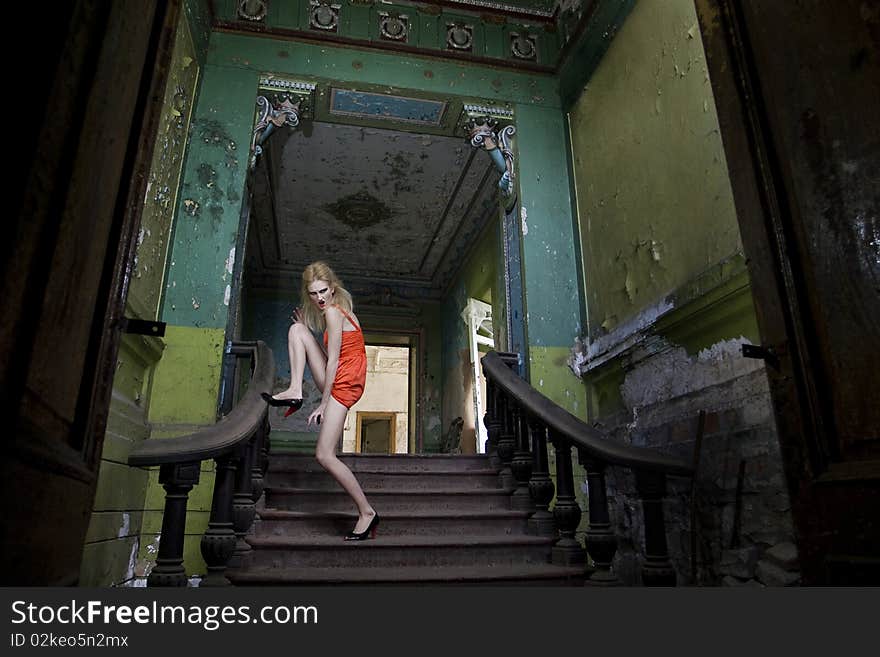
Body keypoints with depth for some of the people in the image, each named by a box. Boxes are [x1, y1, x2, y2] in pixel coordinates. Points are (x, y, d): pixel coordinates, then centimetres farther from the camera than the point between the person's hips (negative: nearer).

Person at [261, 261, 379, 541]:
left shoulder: (332, 311, -12)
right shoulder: (339, 308, 17)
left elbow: (333, 361, -15)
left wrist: (323, 404, -13)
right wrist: (306, 325, 16)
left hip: (343, 385, -10)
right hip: (338, 380, 10)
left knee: (325, 455, -10)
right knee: (297, 329, 5)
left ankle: (367, 511, -1)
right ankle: (295, 391, -3)